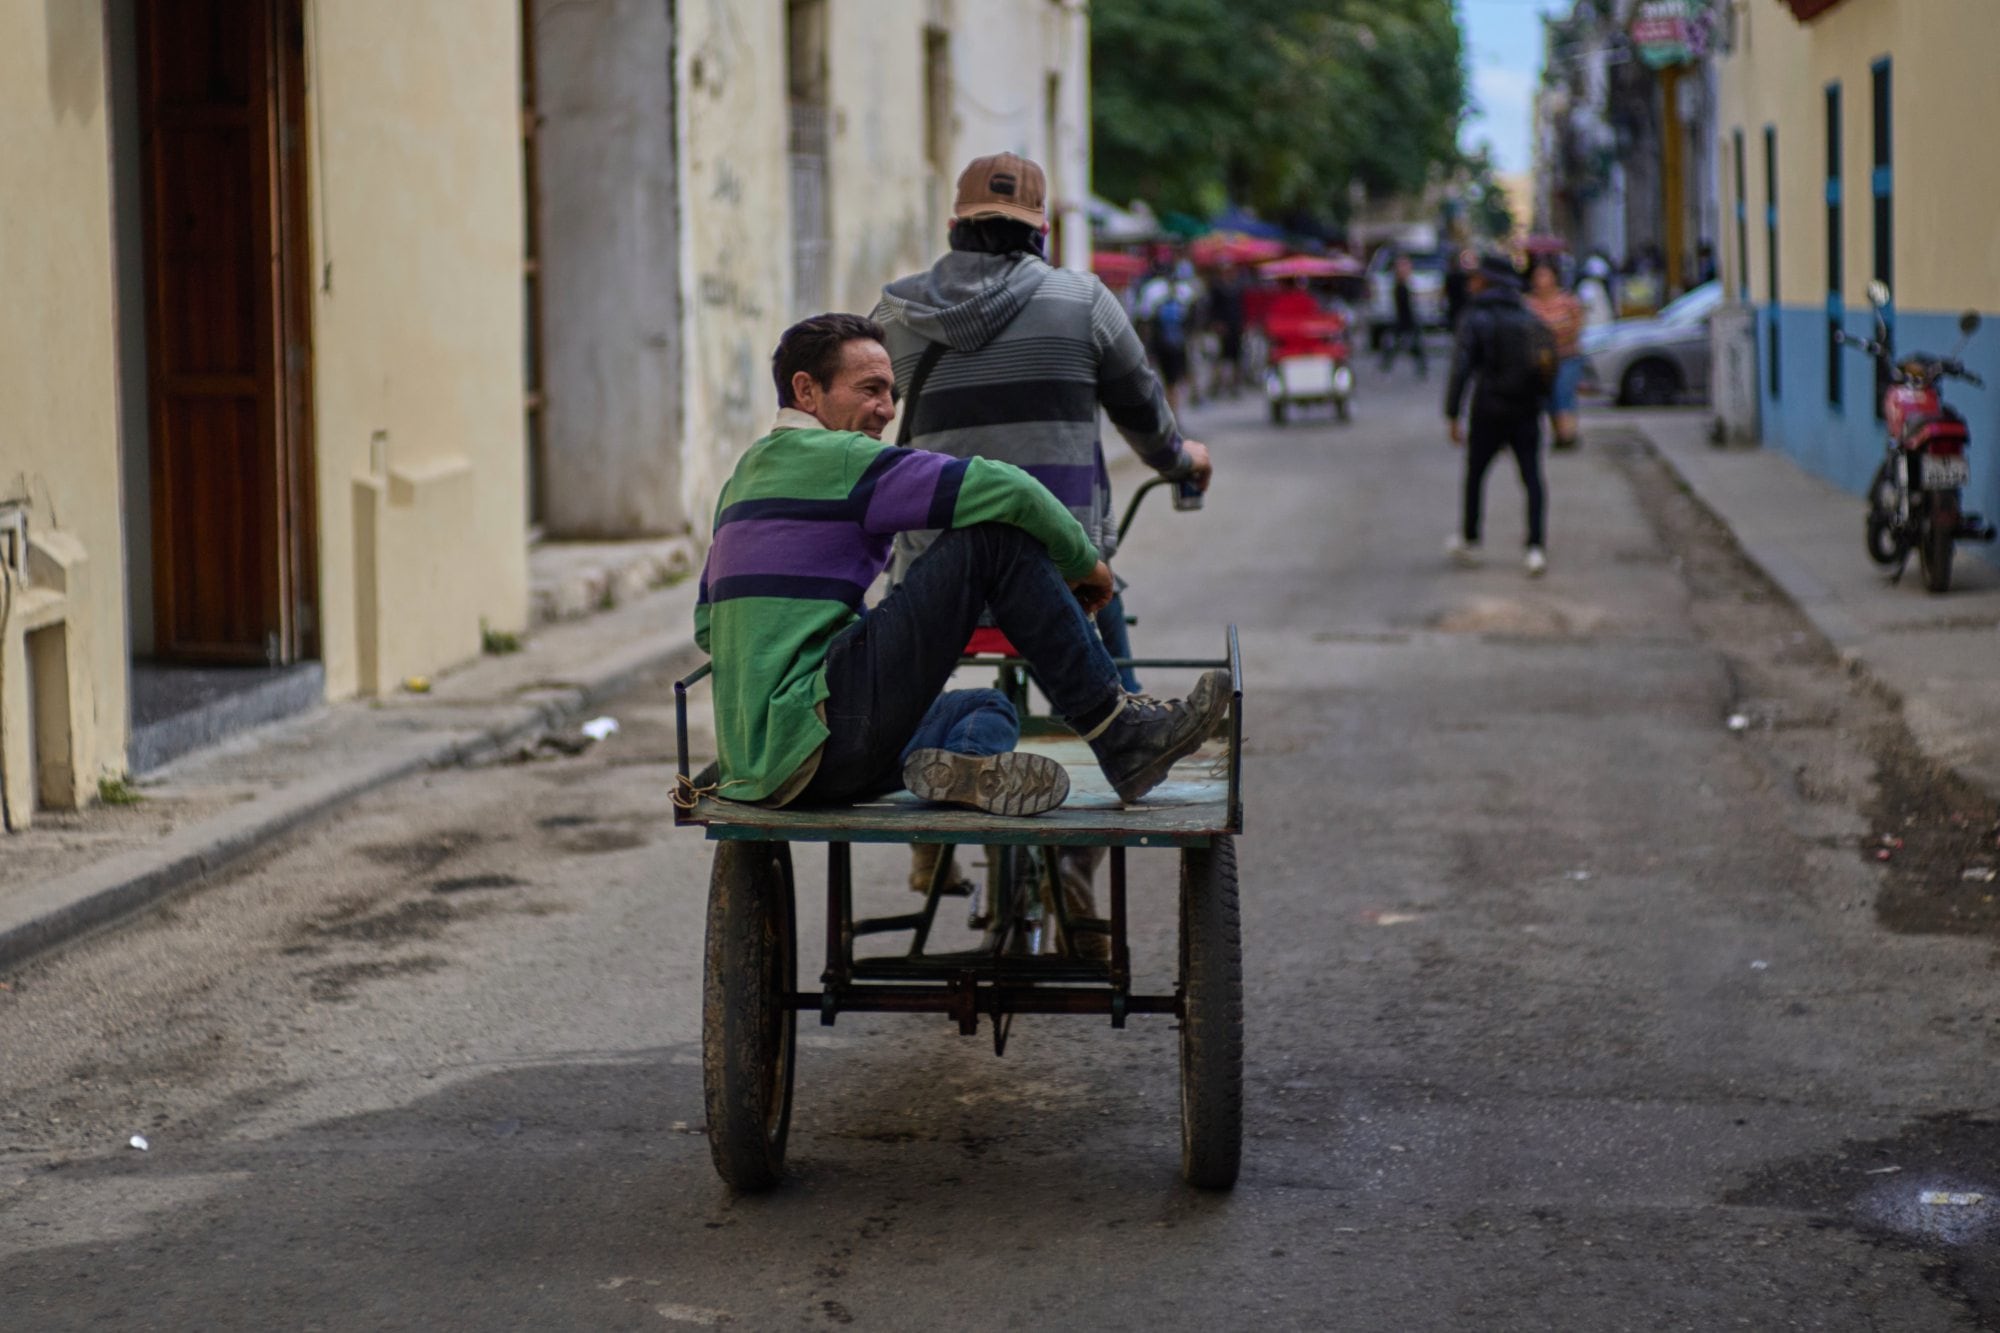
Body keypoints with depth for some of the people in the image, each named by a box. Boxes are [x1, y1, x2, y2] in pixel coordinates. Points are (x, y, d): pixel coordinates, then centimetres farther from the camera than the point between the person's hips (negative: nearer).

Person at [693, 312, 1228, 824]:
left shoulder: (747, 473, 22)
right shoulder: (834, 457, -7)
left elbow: (707, 626, 31)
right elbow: (1005, 491, -14)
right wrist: (1082, 559, 4)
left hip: (756, 761, 10)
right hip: (809, 737, -10)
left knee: (988, 707, 31)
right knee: (994, 538, -8)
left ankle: (964, 760, -7)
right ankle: (1119, 733, -5)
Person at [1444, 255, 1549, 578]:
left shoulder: (1475, 319, -7)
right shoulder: (1529, 319, 8)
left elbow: (1461, 369, -13)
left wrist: (1452, 416, -10)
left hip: (1489, 412, -3)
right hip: (1526, 413, 3)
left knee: (1475, 475, 15)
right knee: (1532, 479, 1)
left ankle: (1468, 541, 27)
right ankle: (1535, 548, -13)